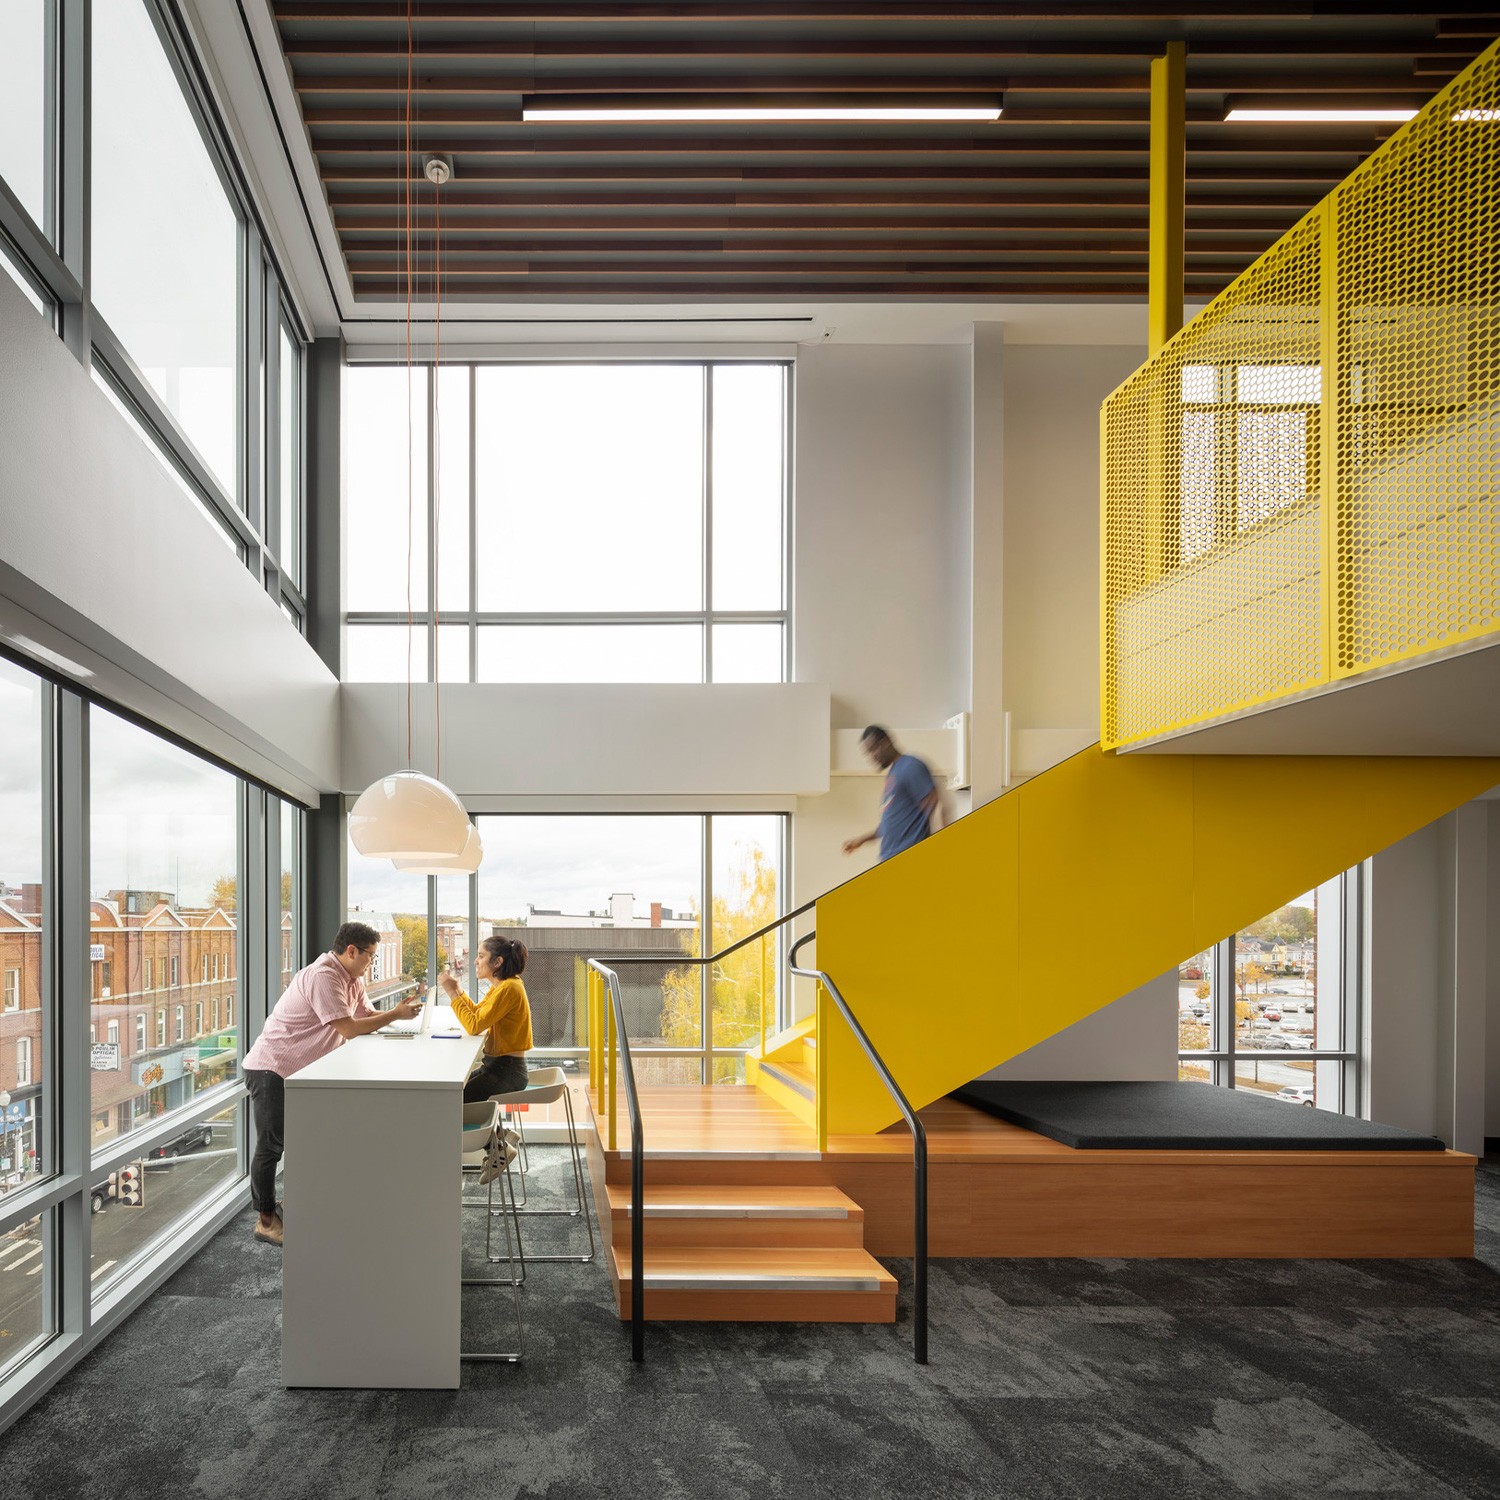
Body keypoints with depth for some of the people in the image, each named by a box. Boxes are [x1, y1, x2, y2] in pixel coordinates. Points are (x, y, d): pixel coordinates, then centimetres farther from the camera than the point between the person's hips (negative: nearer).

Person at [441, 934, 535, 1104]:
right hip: (494, 1065, 10)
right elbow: (476, 1013, 18)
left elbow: (474, 1026, -22)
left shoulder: (509, 988, -20)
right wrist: (457, 989, 7)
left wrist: (452, 992, -15)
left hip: (508, 1072, -10)